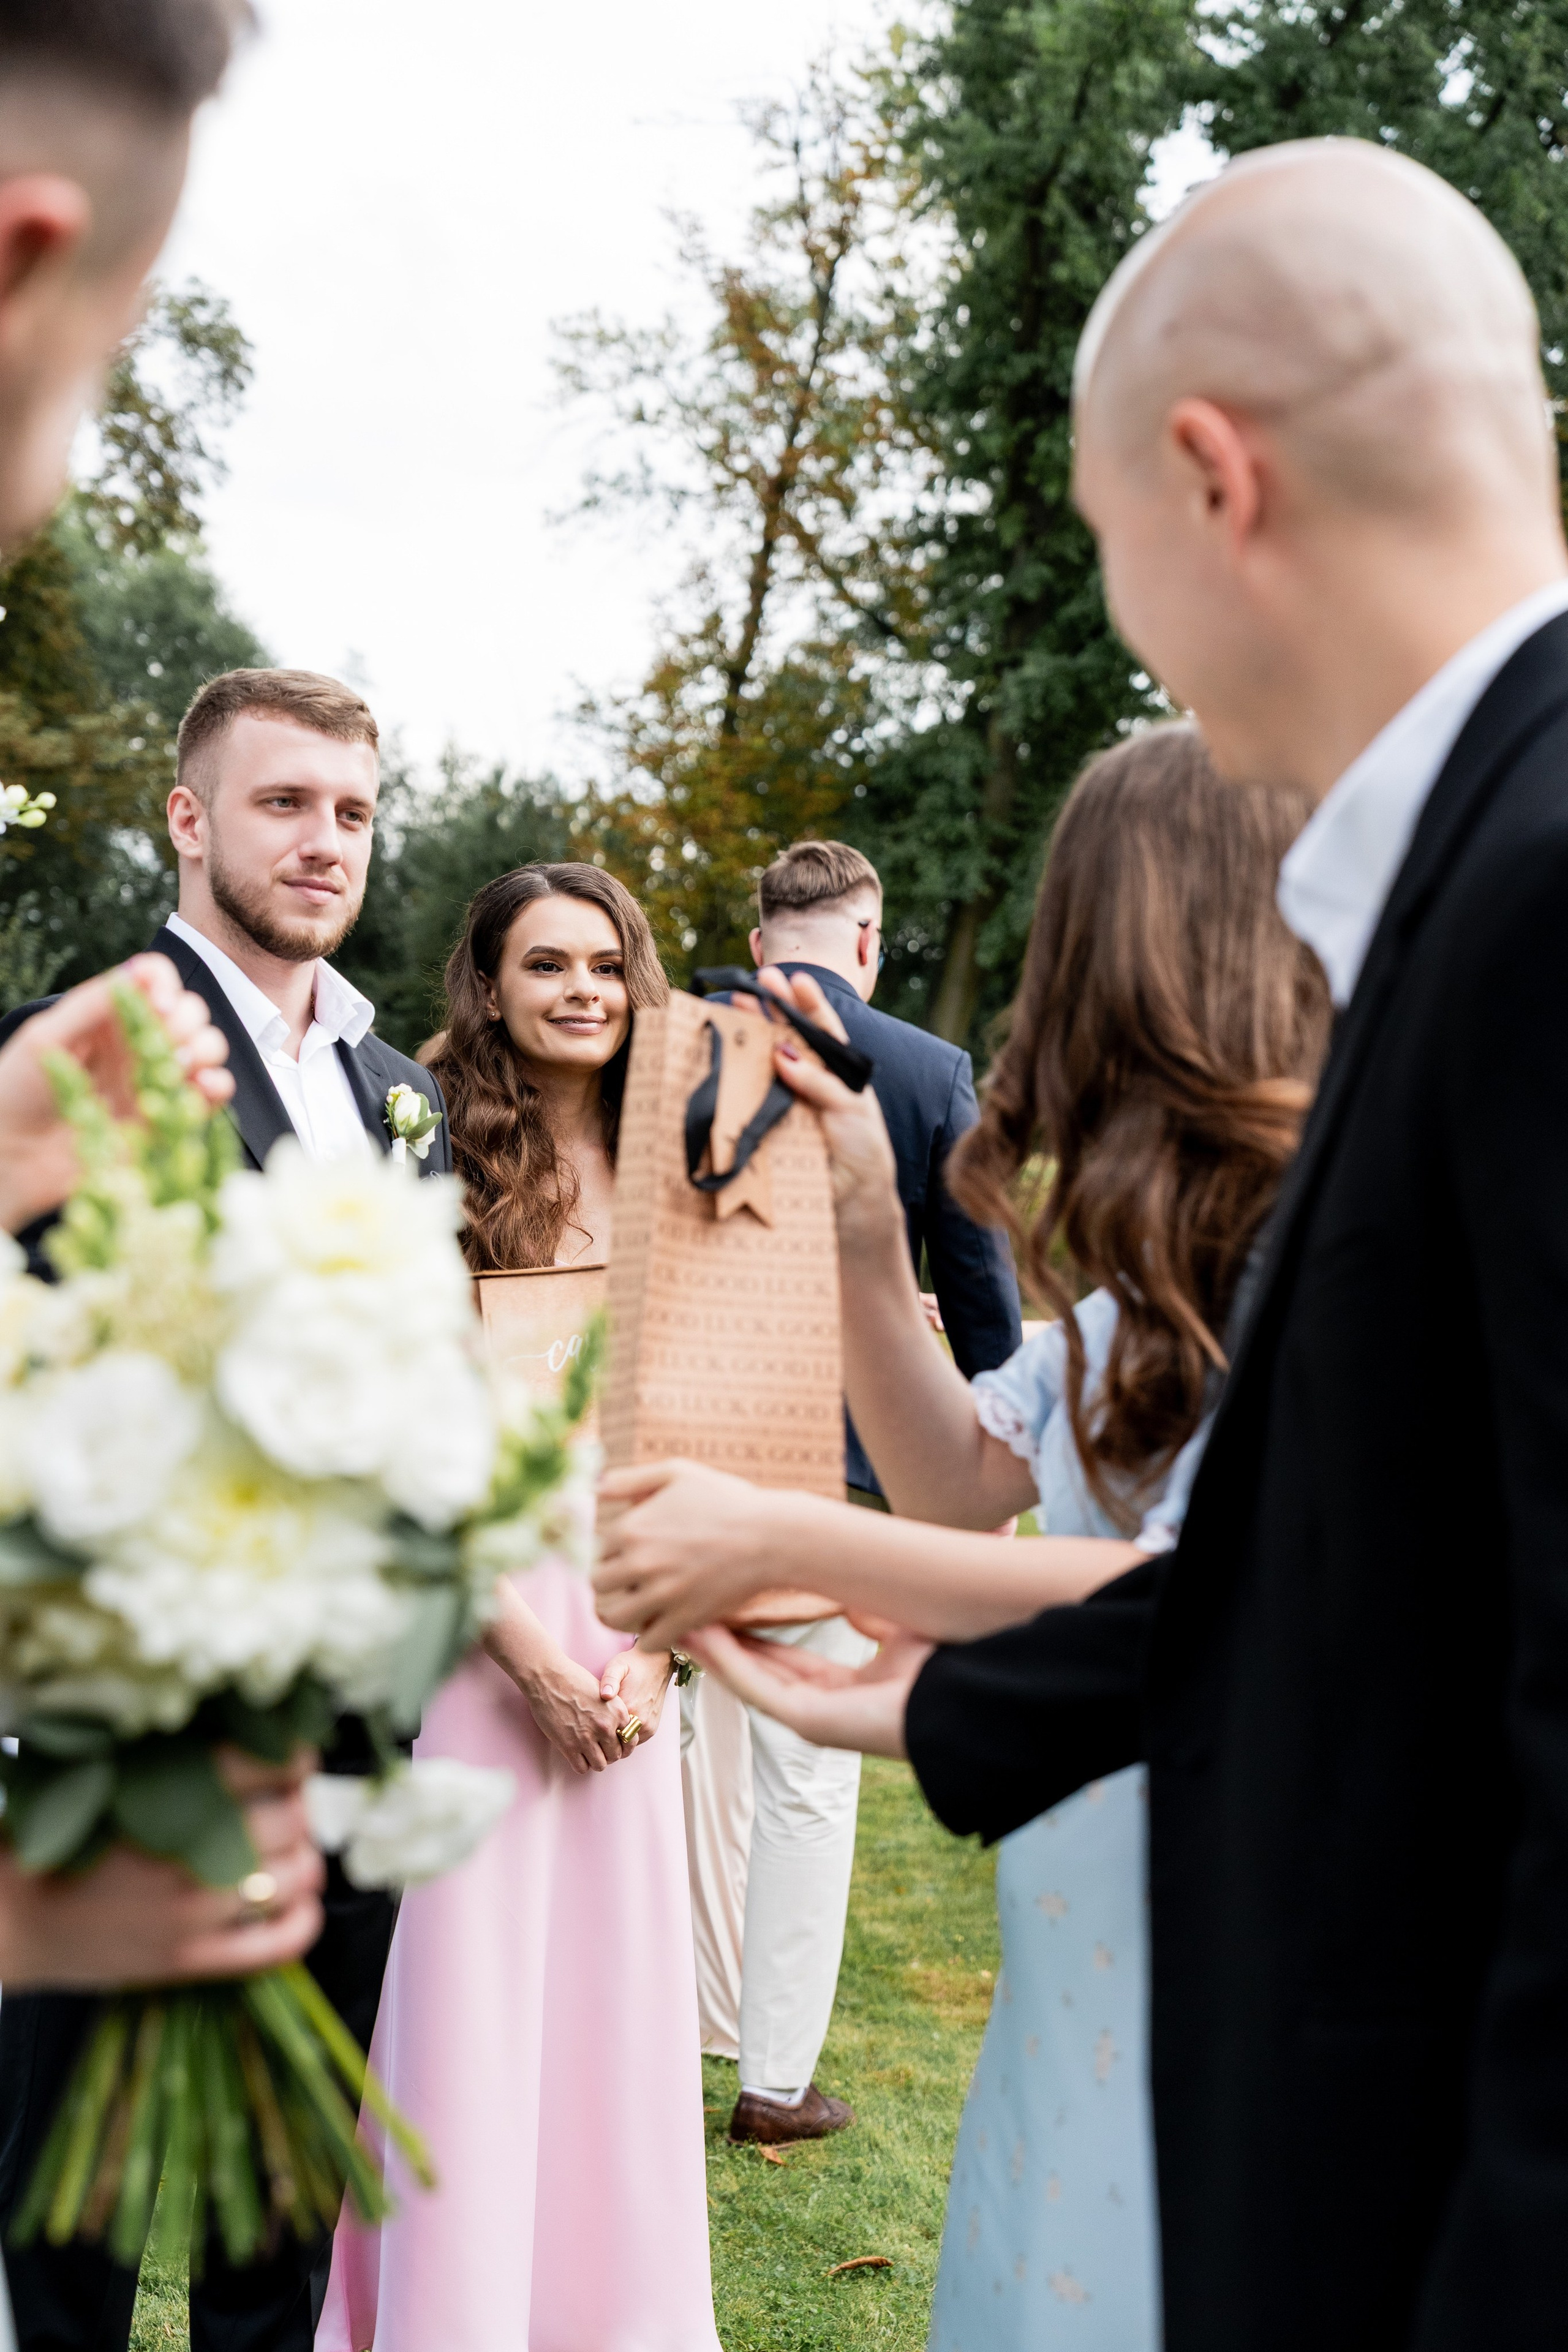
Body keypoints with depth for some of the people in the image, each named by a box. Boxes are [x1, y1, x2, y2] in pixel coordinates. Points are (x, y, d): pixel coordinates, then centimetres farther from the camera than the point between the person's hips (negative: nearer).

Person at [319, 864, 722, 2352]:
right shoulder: (442, 1169, -6)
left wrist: (654, 1644, -3)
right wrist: (528, 1655, -13)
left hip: (631, 1619, 4)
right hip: (472, 1615, -4)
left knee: (617, 1965, 11)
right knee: (471, 1968, 2)